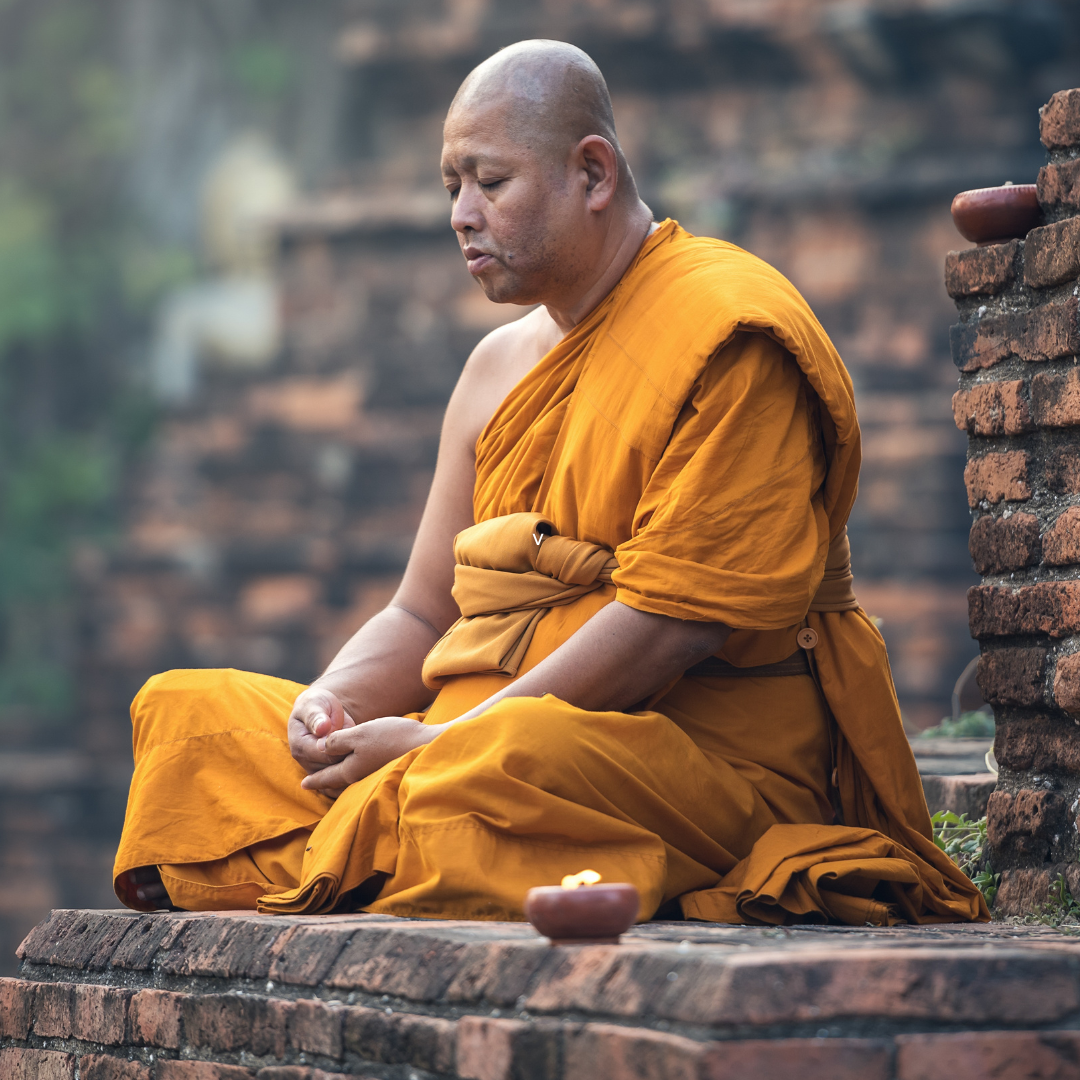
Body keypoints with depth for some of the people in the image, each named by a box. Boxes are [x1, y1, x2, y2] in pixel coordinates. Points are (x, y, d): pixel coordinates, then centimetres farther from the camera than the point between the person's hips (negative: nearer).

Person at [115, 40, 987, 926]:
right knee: (188, 711, -2)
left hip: (711, 755, -8)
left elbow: (669, 625, -17)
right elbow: (422, 617, 19)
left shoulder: (729, 337, -9)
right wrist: (334, 700, -5)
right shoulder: (499, 366, 19)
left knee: (501, 764, -42)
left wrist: (441, 743, -19)